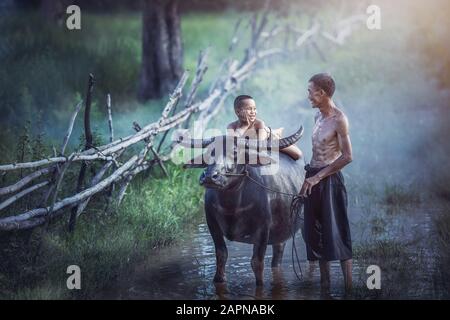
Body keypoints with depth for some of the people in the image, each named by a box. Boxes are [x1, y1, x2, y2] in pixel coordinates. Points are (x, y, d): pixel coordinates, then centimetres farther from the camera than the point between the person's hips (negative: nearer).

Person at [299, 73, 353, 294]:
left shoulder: (338, 119, -12)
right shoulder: (319, 116, 12)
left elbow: (347, 157, -16)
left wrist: (317, 176, -16)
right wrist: (308, 178, 14)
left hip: (329, 180, -8)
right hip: (313, 180, 8)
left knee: (337, 234, -7)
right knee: (317, 234, 11)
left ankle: (349, 288, -3)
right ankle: (325, 286, 19)